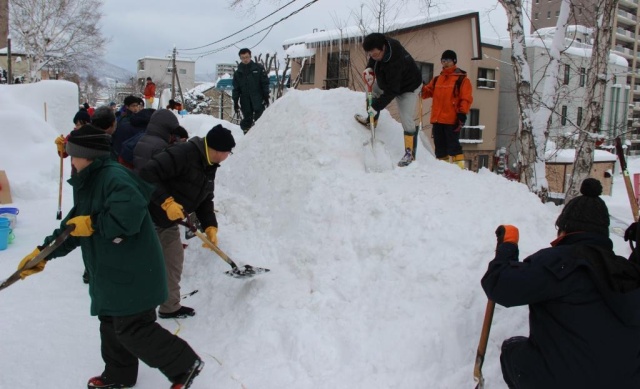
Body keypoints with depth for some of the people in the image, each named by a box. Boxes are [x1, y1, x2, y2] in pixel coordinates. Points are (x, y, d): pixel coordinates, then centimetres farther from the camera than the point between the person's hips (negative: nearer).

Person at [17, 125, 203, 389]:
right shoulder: (87, 183, 12)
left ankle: (186, 365, 8)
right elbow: (73, 226, 17)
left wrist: (92, 223, -22)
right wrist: (43, 253, 14)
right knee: (112, 324, 22)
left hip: (132, 272, -11)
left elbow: (130, 215, -36)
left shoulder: (114, 177, -21)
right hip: (111, 273, 11)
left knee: (133, 329, -6)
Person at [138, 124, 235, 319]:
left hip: (168, 223, 9)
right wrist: (167, 201, -33)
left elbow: (205, 200, 10)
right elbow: (147, 173, -31)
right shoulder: (182, 153, -25)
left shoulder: (209, 167, 5)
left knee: (174, 261, 15)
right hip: (148, 217, -9)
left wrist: (210, 227, -2)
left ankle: (170, 307, 29)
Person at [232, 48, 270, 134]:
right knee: (246, 120, 5)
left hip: (258, 99, -2)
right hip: (245, 100, 3)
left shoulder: (259, 68, 3)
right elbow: (236, 89, 11)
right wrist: (235, 102, 6)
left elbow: (265, 83, 2)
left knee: (259, 118, -9)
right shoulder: (238, 73, 10)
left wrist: (266, 97, -3)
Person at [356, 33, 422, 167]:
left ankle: (410, 153, -5)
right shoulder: (381, 43, -22)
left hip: (406, 87, -8)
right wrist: (369, 68, -15)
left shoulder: (395, 61, -44)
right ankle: (371, 120, 33)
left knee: (407, 120, -13)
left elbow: (391, 91, -39)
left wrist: (376, 107, -38)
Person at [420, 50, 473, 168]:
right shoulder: (437, 79, 19)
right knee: (439, 145, 10)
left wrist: (462, 114, -14)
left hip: (452, 120, -6)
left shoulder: (462, 79, 1)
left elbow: (466, 99, -5)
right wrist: (420, 89, -4)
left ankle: (459, 167, -3)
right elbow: (428, 91, 18)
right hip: (437, 119, 6)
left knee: (453, 145, -8)